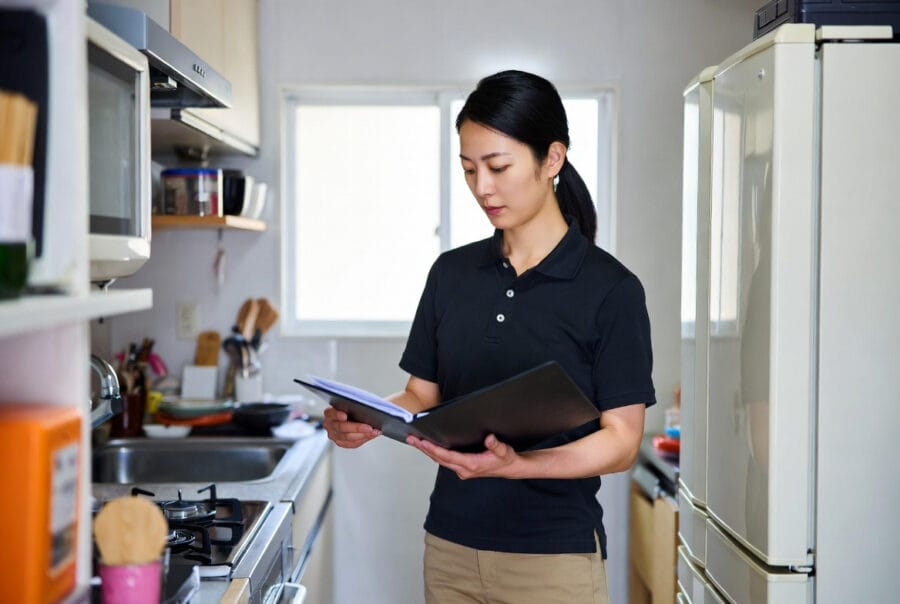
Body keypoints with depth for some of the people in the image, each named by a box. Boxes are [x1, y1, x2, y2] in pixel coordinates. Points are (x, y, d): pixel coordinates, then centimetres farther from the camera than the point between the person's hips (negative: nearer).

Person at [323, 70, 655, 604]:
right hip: (451, 545, 4)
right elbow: (423, 395, 9)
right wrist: (368, 420, -12)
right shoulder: (451, 273, 5)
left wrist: (515, 464, -26)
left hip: (553, 554, -4)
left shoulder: (611, 290, -9)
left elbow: (621, 441, -11)